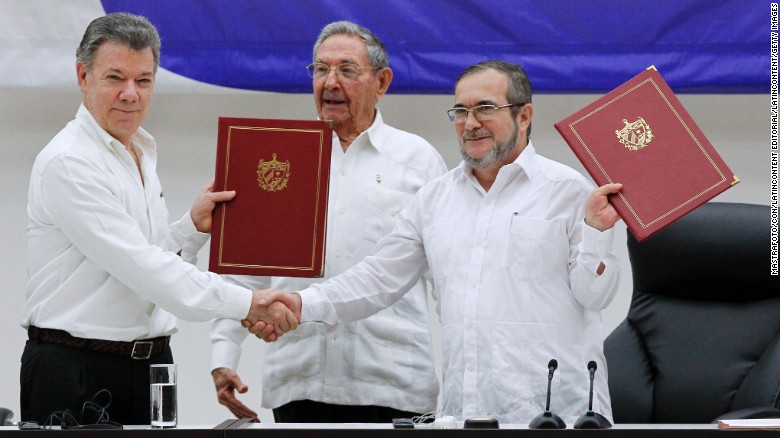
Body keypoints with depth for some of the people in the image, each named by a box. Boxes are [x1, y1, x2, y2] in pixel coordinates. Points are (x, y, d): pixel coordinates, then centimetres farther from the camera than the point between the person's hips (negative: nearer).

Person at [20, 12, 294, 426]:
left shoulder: (141, 155, 15)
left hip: (151, 361, 8)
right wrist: (245, 303, -24)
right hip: (77, 372, -8)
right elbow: (138, 267, -22)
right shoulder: (67, 162, -14)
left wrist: (194, 225, 2)